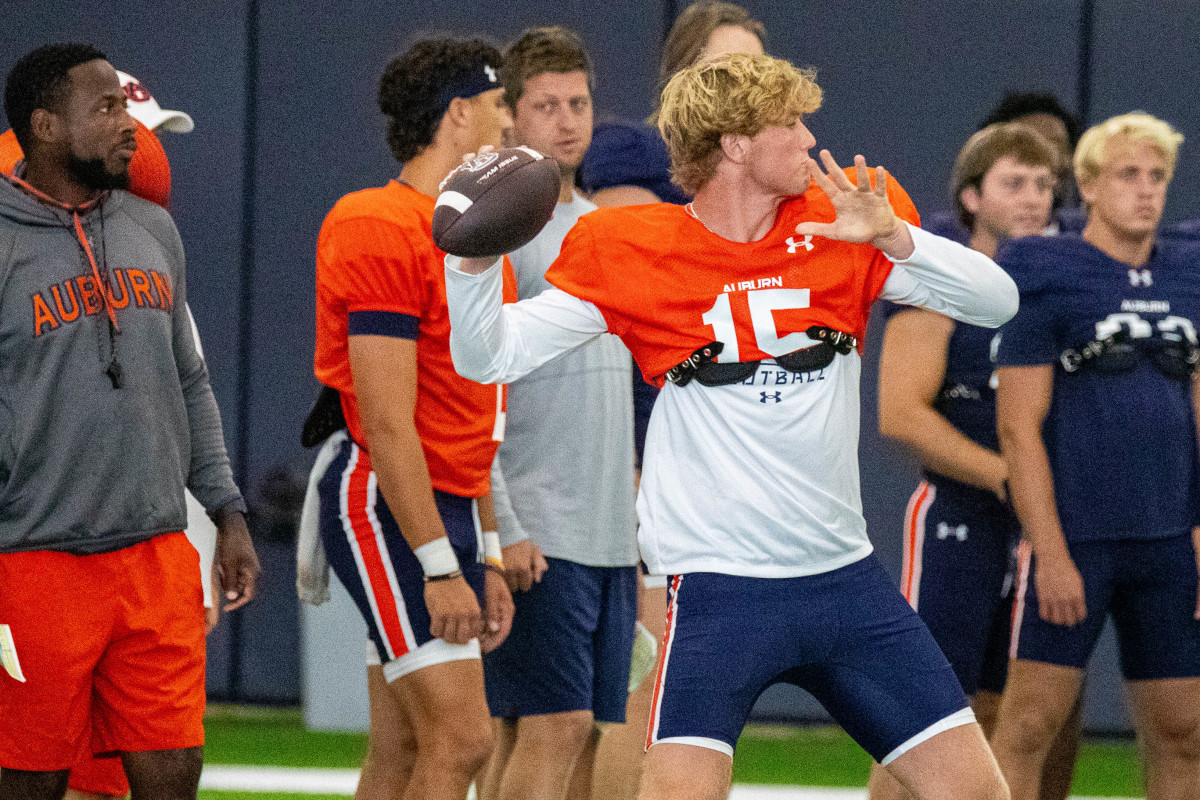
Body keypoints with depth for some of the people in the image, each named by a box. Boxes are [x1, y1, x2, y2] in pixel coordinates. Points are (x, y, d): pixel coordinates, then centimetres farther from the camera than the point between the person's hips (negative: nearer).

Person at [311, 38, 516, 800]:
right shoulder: (387, 232, -14)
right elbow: (388, 424, -18)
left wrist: (487, 555, 20)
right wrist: (440, 566, -21)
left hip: (450, 509, 10)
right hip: (388, 508, -10)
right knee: (461, 738, -16)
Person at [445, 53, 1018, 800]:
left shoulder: (841, 224, 3)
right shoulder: (630, 251, -4)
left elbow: (996, 301, -4)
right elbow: (490, 355, -3)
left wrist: (893, 239, -20)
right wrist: (475, 259, -23)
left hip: (844, 571, 4)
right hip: (718, 588, -4)